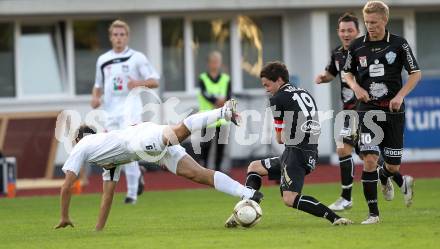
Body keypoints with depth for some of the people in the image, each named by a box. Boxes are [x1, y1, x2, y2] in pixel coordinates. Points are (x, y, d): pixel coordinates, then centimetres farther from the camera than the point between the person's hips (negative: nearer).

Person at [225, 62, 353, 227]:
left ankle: (335, 218, -27)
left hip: (296, 152, -10)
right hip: (311, 154, 10)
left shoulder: (277, 99, -4)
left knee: (289, 199, -23)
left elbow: (280, 139, 2)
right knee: (254, 167, 21)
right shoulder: (305, 94, 19)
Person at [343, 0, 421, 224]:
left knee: (392, 165, 3)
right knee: (369, 159, -15)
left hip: (393, 110, 0)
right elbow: (348, 72, 16)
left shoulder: (398, 44, -3)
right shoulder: (357, 46, 1)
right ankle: (373, 213, -7)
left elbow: (416, 73, 2)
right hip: (368, 110, 0)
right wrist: (356, 87, -6)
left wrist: (400, 95, -12)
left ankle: (385, 177, 42)